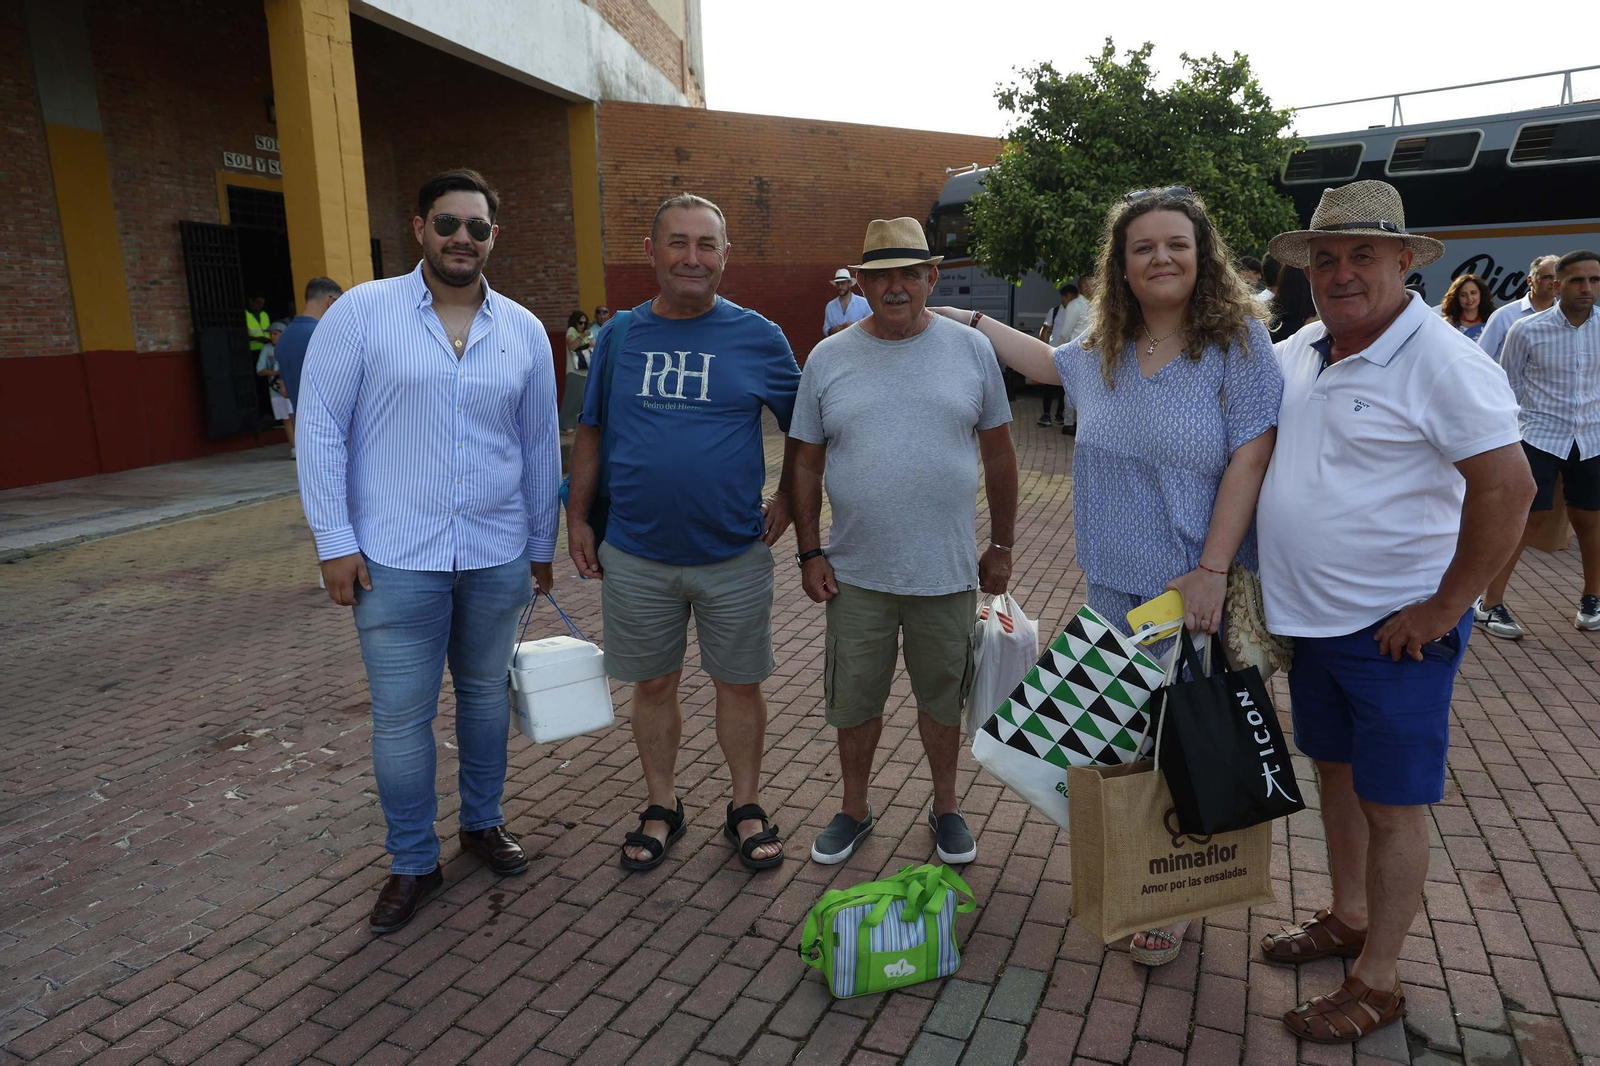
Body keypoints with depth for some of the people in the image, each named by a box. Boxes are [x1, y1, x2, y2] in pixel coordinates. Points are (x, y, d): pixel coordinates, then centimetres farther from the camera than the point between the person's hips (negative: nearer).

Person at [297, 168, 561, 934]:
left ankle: (483, 821, 37)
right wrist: (334, 542, -8)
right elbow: (321, 430, -4)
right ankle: (412, 863, 24)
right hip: (396, 558, -2)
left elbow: (540, 444, 10)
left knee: (486, 693, 16)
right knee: (401, 715, 5)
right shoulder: (362, 312, -4)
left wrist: (542, 542, 13)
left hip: (496, 555, 3)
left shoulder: (524, 330, 5)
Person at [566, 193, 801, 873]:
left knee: (740, 686, 11)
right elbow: (590, 432, 9)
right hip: (636, 556, 2)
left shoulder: (757, 337, -3)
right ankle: (662, 807, 33)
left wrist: (787, 500, 2)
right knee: (652, 686, 14)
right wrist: (578, 518, 5)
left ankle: (746, 809, 30)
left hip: (735, 556, -1)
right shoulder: (619, 336, 2)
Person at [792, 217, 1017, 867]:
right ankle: (854, 809, 35)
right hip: (856, 572, 1)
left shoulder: (972, 349, 0)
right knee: (855, 700, 13)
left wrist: (1002, 546, 6)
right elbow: (807, 463, 4)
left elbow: (999, 455, 5)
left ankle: (945, 808, 37)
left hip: (947, 570, 0)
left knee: (942, 699, 15)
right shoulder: (827, 359, 0)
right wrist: (810, 552, -1)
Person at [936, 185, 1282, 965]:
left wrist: (1212, 570, -19)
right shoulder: (1103, 348, 7)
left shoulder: (1236, 339, -8)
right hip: (1112, 580, 5)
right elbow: (1047, 362, 29)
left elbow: (1251, 458, -13)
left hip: (1194, 586, -5)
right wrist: (968, 322, 32)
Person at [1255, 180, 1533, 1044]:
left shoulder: (1441, 362, -16)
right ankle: (1346, 917, 40)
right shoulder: (1298, 351, 5)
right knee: (1335, 771, 20)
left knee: (1391, 804, 5)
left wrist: (1445, 608, -17)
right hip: (1307, 617, 7)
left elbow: (1508, 487, -19)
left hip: (1395, 629, -7)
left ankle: (1377, 982, 21)